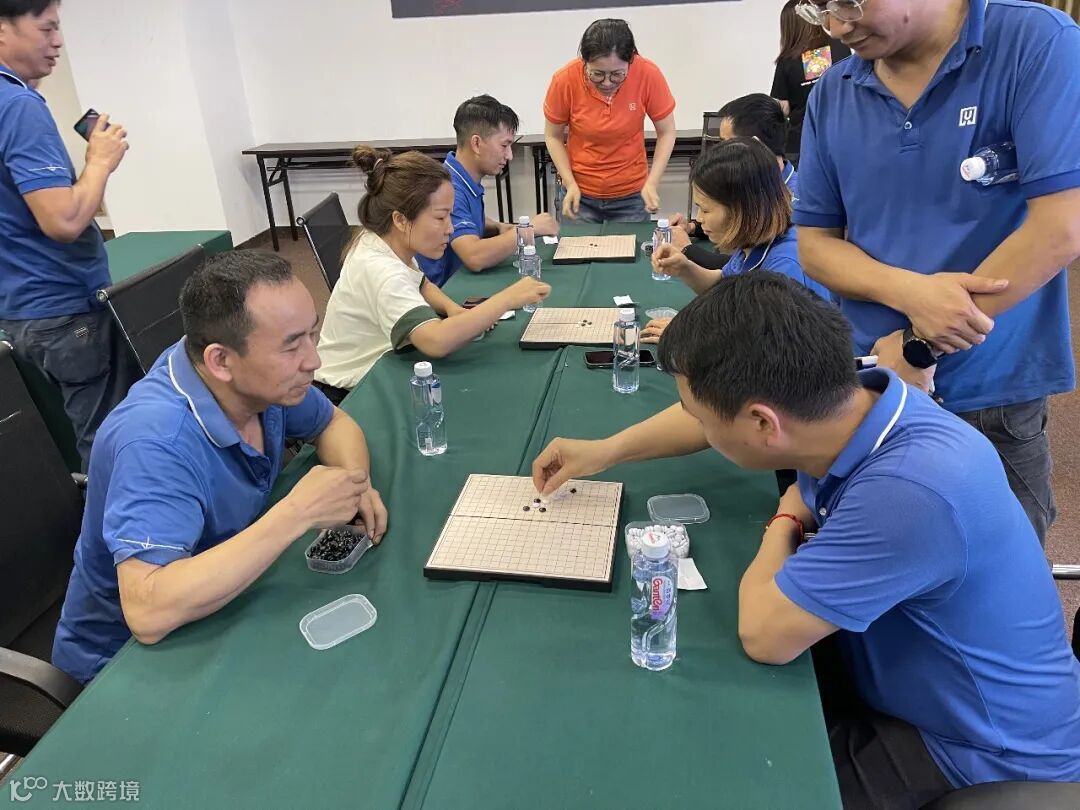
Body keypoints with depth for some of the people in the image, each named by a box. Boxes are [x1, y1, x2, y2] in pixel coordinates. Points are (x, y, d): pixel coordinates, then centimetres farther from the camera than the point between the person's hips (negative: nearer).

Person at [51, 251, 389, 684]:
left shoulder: (262, 379, -14)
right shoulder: (156, 440, -34)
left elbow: (333, 422, 4)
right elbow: (148, 612, -41)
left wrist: (354, 482, -17)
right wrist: (296, 513, -39)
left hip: (219, 601, 6)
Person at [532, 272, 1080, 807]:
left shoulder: (912, 490, -42)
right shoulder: (847, 397, -15)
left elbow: (763, 633, -32)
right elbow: (716, 411, 5)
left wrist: (785, 520, -14)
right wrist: (604, 452, 8)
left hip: (982, 754, -6)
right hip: (900, 678, 7)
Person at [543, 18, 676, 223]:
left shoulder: (648, 75, -18)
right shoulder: (565, 80, -18)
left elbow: (666, 132, -6)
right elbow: (553, 136, -4)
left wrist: (652, 182, -17)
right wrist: (570, 183, -15)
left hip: (631, 193, 0)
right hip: (580, 193, 0)